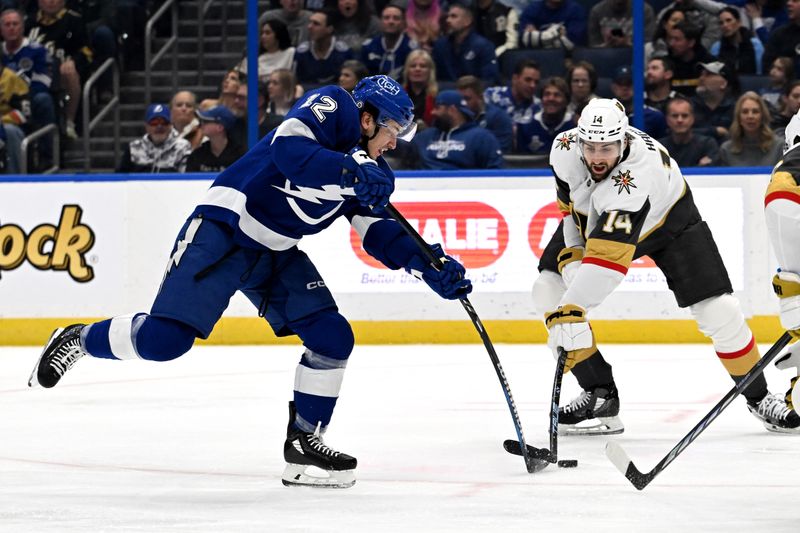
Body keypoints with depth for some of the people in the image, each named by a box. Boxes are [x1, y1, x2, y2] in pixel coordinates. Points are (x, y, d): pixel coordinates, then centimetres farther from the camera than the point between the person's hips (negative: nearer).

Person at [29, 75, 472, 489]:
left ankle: (303, 444, 8)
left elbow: (378, 232, 9)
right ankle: (79, 340, 9)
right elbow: (289, 151, -29)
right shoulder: (332, 107, -12)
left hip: (276, 252, 9)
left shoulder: (370, 169, 12)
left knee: (332, 337, -4)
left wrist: (430, 266, -3)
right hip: (223, 229, -8)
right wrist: (355, 173, -35)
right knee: (167, 337, -17)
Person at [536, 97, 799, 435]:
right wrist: (571, 255, -14)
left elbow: (609, 254, -52)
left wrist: (573, 310, -58)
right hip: (591, 218, 5)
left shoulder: (639, 170, -44)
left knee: (717, 311, -12)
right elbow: (569, 203, -4)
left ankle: (758, 396, 12)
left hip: (667, 218, -4)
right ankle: (600, 394, -7)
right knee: (549, 291, -14)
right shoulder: (565, 148, -28)